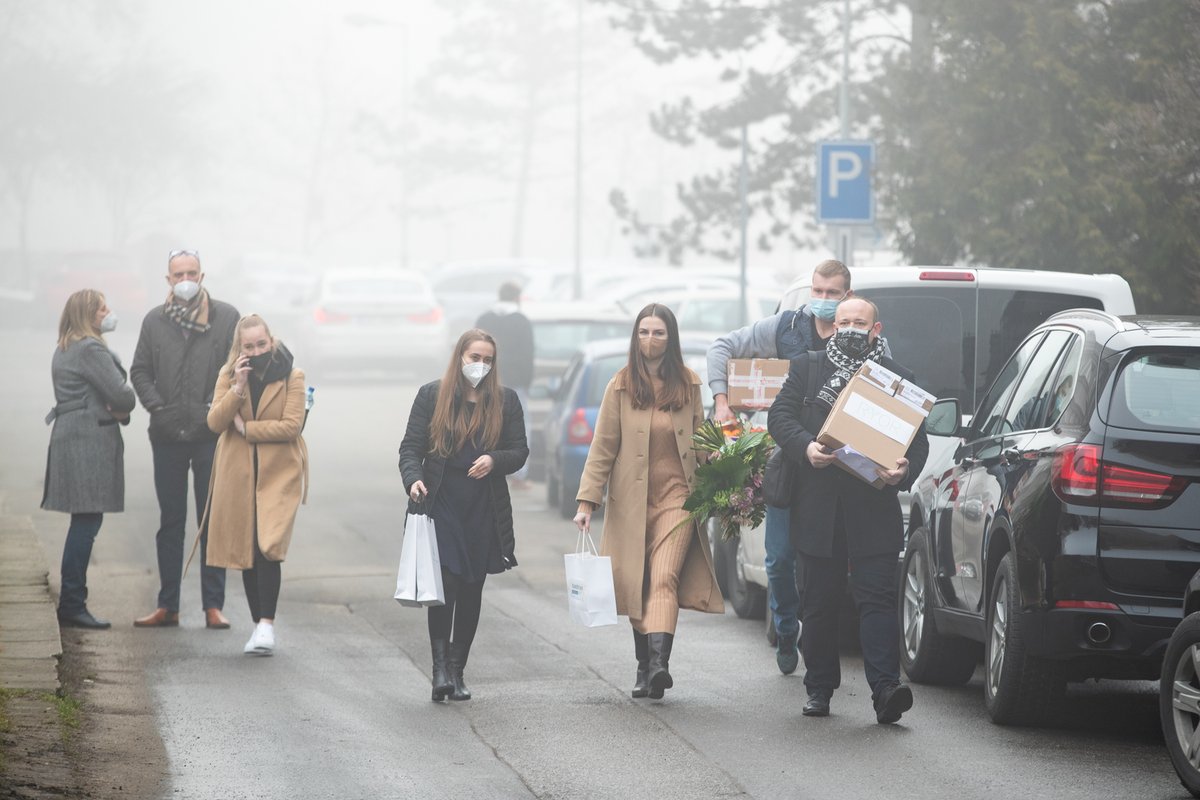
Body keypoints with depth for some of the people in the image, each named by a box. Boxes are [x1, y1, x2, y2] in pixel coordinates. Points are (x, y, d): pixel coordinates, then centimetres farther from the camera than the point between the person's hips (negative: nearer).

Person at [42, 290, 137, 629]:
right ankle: (72, 605, -11)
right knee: (87, 522, -9)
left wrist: (116, 408, 0)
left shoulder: (64, 350, 20)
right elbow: (121, 396, -16)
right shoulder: (91, 350, -12)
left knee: (84, 523, 10)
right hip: (91, 440, -10)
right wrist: (123, 408, 7)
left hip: (69, 435, 10)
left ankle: (71, 604, 11)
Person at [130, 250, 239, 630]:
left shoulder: (226, 317, 2)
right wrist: (157, 406, -2)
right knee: (170, 521, 8)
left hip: (211, 434, -2)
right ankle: (167, 606, 11)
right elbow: (140, 370, 12)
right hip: (168, 435, 2)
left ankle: (214, 605, 4)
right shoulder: (155, 321, 8)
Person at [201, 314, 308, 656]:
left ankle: (267, 625, -18)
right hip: (238, 475, 3)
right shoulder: (228, 376, 5)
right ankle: (259, 625, 15)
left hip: (278, 474, -3)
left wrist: (247, 429, -10)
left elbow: (292, 425, -11)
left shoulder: (292, 377, -2)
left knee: (266, 547, -17)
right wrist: (238, 388, -18)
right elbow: (215, 422, -7)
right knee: (244, 550, 6)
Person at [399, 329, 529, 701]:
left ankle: (457, 671, 14)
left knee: (472, 591, 6)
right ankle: (441, 665, -11)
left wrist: (494, 460, -12)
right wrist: (414, 479, -16)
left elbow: (520, 451, 9)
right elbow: (411, 446, 3)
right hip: (441, 506, -3)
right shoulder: (432, 395, 4)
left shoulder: (505, 401, 8)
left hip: (486, 512, 3)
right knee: (445, 584, -15)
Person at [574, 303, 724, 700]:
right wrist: (587, 501, -6)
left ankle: (659, 664, -30)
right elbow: (602, 447, 1)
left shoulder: (688, 384, 5)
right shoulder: (621, 386, 1)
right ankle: (644, 667, 14)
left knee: (664, 578, -16)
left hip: (677, 496, -1)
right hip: (631, 500, 1)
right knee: (635, 585, 4)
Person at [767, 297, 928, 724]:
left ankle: (886, 688, -17)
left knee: (878, 598, -10)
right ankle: (819, 687, 18)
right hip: (818, 508, 2)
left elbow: (917, 439, 5)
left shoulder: (896, 377, 8)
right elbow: (779, 415, 4)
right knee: (819, 601, 8)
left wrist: (905, 471, -16)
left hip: (874, 509, -2)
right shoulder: (807, 369, 12)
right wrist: (805, 447, -16)